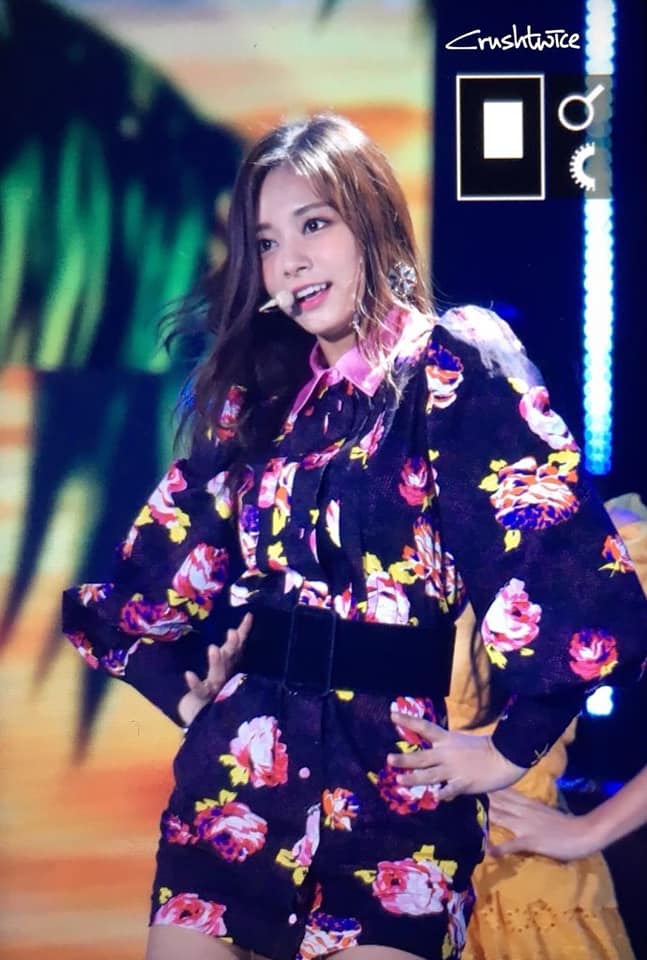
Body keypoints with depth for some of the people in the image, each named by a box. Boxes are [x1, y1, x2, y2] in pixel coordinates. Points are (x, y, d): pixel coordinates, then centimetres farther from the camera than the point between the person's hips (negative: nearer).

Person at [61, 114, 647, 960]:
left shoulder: (458, 367, -5)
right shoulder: (256, 394, 11)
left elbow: (571, 568, -13)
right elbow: (154, 574, 19)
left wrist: (512, 749, -9)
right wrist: (182, 689, 8)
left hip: (391, 787, -4)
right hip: (240, 769, 5)